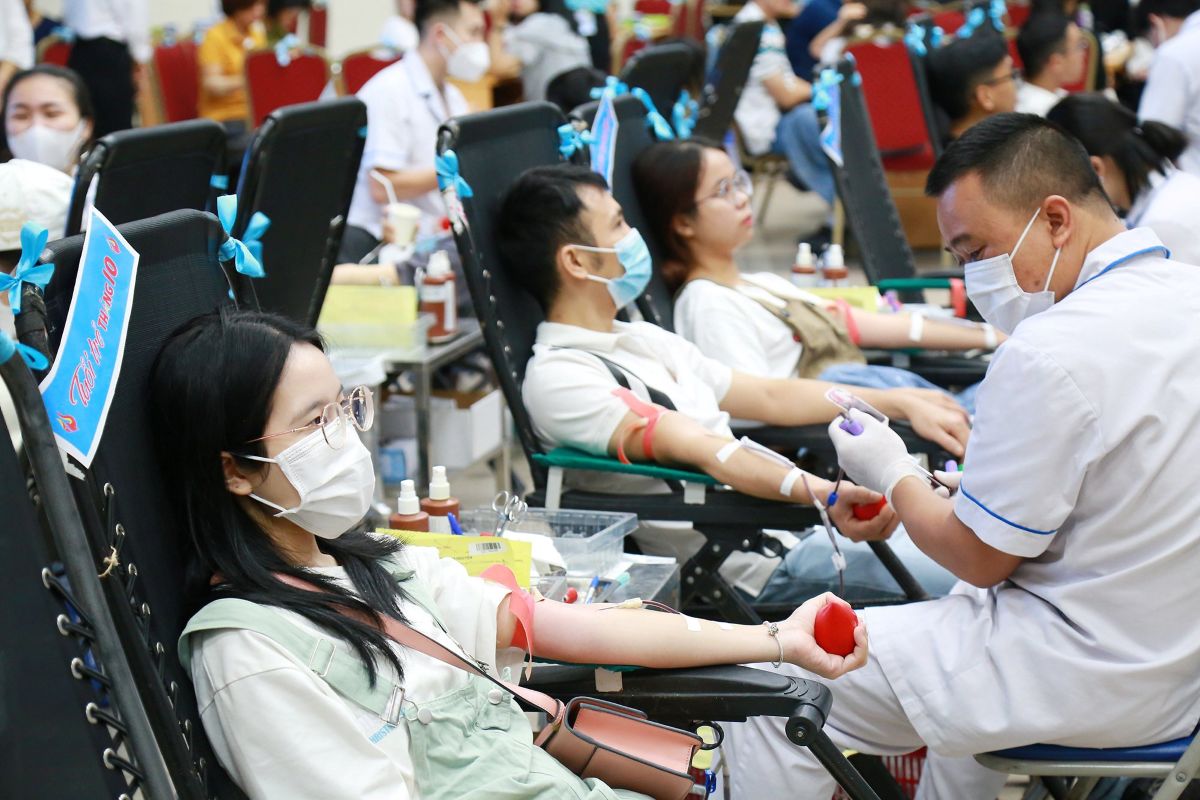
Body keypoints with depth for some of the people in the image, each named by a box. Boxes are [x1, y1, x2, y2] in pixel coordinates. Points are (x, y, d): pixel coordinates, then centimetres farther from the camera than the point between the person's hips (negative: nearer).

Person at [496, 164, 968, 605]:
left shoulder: (642, 341, 20)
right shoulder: (558, 376, -10)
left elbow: (769, 396, 24)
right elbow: (691, 448, -25)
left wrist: (901, 403, 17)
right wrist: (817, 491, -37)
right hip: (762, 570, -9)